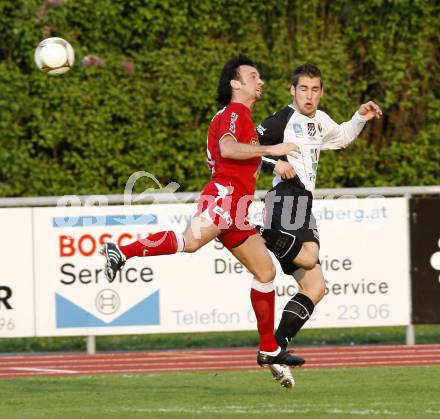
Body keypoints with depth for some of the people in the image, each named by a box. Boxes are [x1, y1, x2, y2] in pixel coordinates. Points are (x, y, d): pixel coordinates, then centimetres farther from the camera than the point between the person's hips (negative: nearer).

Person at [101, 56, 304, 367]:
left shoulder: (242, 117, 30)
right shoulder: (234, 114, -1)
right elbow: (227, 149, -21)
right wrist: (270, 150, -21)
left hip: (237, 210, 10)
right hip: (225, 193, -10)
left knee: (266, 271, 9)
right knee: (191, 240, -36)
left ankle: (269, 350, 12)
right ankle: (121, 252, -35)